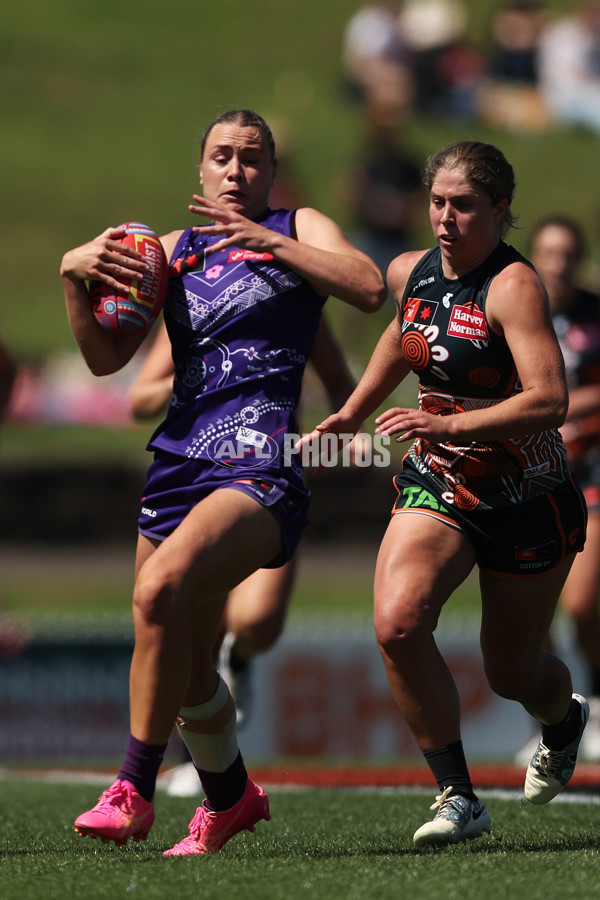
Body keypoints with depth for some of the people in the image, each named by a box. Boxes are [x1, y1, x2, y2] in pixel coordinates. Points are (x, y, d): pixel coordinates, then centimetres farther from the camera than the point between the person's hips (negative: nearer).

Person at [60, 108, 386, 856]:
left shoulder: (297, 229, 8)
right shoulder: (176, 249, 19)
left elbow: (370, 289, -11)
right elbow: (106, 357, 12)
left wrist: (268, 241, -13)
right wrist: (74, 278, -5)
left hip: (259, 460, -6)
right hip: (179, 458, 6)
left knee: (162, 587, -30)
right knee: (183, 663, 9)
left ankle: (133, 789, -23)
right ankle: (228, 796, 36)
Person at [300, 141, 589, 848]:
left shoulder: (514, 286, -21)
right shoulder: (410, 273, -1)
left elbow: (549, 401, -31)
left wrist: (450, 425, -39)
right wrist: (350, 414, 22)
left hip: (527, 497, -4)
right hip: (436, 484, 4)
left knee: (511, 674, 10)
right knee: (396, 624, -23)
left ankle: (565, 720, 50)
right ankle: (457, 797, -12)